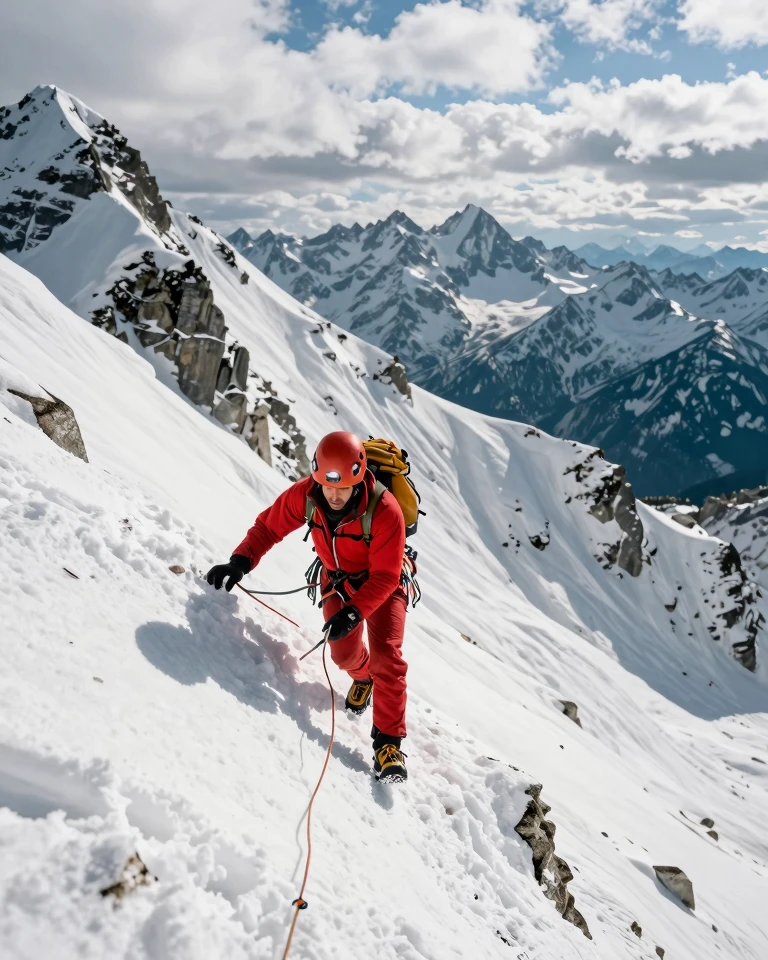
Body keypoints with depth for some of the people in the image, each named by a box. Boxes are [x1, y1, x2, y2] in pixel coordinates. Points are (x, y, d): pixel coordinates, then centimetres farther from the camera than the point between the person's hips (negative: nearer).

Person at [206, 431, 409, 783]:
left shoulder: (385, 511, -36)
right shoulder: (305, 495, -26)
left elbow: (384, 577, -29)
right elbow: (268, 526, -12)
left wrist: (354, 612, -40)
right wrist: (241, 562, -27)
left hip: (382, 583, -3)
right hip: (338, 579, 4)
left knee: (386, 655, -16)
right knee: (344, 654, -1)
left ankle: (388, 740, -6)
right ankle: (363, 677, 37)